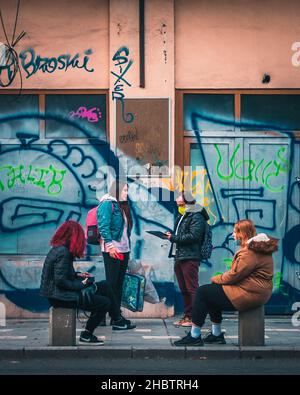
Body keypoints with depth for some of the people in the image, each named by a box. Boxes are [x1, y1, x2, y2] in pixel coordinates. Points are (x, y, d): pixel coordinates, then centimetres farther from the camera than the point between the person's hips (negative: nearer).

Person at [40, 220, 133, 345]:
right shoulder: (63, 253, -20)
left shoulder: (57, 249, 10)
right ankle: (86, 335, 4)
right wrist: (81, 284, -12)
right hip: (61, 297, -10)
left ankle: (118, 320, 15)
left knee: (105, 286, 10)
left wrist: (77, 275, 9)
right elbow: (60, 281, -23)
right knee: (104, 303, -7)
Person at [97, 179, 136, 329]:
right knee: (111, 283, -5)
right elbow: (103, 226, -17)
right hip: (112, 251, -9)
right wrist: (110, 245, -23)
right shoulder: (107, 204, -8)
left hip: (123, 250, 9)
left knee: (119, 284, 10)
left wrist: (128, 248, 15)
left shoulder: (122, 206, 20)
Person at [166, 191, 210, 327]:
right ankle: (187, 316, 18)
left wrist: (174, 238, -16)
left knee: (192, 288, -9)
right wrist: (171, 235, 4)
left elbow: (193, 236, -20)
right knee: (183, 289, 12)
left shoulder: (196, 217, -9)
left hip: (190, 258, -10)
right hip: (179, 257, 10)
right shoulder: (181, 216, 22)